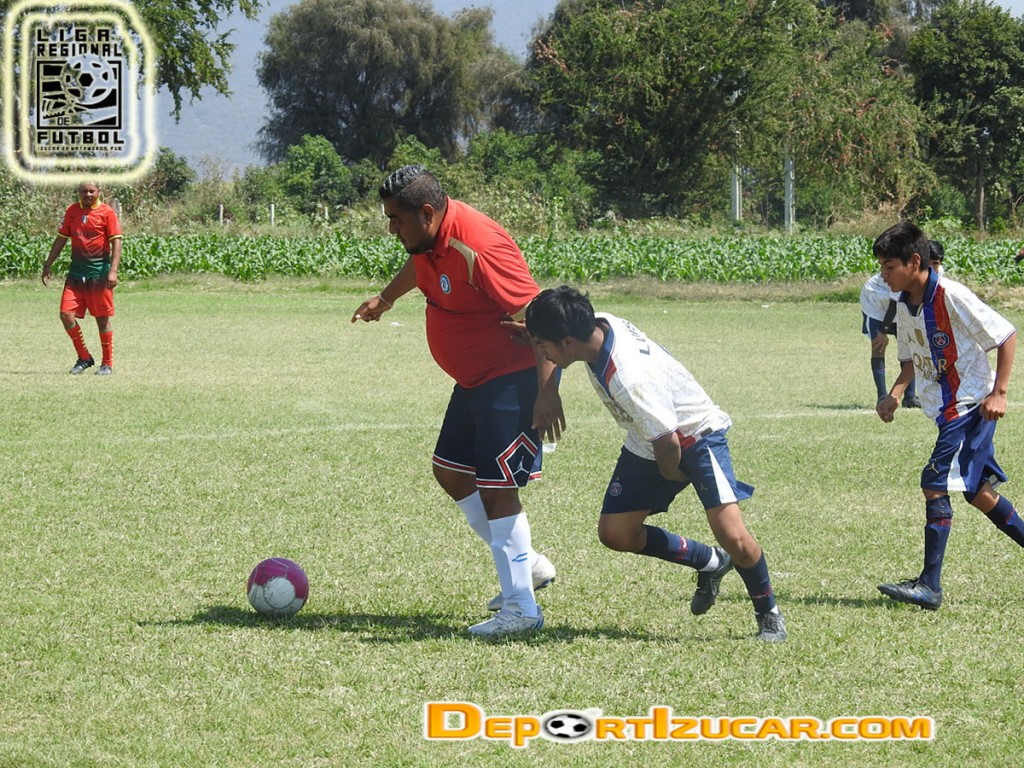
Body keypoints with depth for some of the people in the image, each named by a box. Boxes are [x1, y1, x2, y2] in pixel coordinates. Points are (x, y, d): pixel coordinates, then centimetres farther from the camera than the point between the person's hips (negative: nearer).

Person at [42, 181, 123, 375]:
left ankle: (107, 364, 12)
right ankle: (84, 358, 11)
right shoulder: (72, 211, 8)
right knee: (66, 314, -5)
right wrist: (47, 265, 15)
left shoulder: (107, 212, -5)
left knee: (102, 319, 1)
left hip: (99, 272, -4)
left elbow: (116, 242, -8)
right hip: (76, 271, 4)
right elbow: (61, 239, 16)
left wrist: (113, 271, -18)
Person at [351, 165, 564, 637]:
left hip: (513, 380, -10)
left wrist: (547, 392, -31)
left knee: (495, 488, -12)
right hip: (475, 380, 10)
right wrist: (385, 299, 46)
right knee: (450, 472, 16)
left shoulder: (478, 247, -28)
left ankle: (521, 609, -6)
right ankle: (527, 565, 27)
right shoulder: (430, 239, 0)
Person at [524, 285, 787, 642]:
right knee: (615, 533, 1)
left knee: (733, 537, -20)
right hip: (645, 444, 9)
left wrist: (670, 473, -9)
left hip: (695, 435, -9)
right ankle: (709, 562, 21)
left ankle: (768, 613, 6)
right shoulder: (598, 323, -16)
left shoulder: (629, 381, -39)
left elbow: (668, 442, -31)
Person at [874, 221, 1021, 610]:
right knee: (977, 491, 14)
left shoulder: (951, 297, -19)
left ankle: (929, 585, -13)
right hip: (948, 409, 9)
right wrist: (895, 393, -1)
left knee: (934, 483, -15)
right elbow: (912, 360, 18)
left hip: (972, 406, -9)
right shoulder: (905, 305, 5)